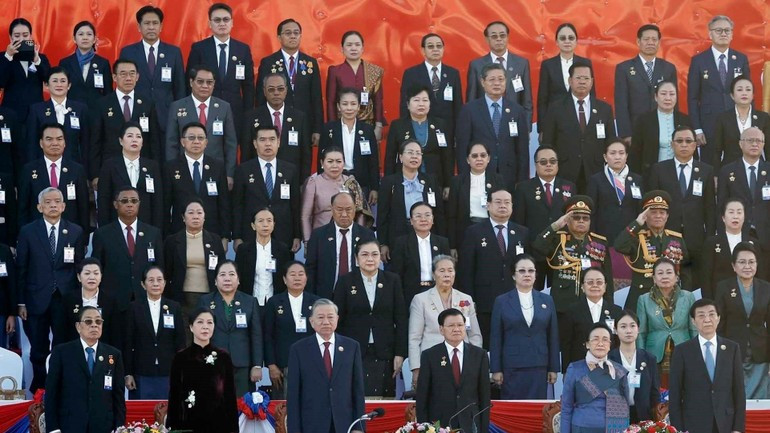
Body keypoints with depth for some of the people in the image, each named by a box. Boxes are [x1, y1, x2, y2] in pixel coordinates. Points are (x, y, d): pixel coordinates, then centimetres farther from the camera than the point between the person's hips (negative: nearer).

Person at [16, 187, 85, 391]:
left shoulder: (75, 232, 5)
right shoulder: (27, 232, 2)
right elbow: (21, 269, 2)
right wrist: (21, 302, -1)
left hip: (65, 300, 0)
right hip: (36, 300, 0)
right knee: (38, 352, 8)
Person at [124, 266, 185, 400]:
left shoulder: (175, 307, 5)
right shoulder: (134, 308, 2)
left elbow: (180, 342, 6)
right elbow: (128, 343, 2)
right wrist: (128, 374, -2)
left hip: (168, 373, 1)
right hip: (142, 375, -1)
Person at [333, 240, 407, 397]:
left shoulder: (392, 281, 5)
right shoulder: (345, 282, 3)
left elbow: (401, 319, 5)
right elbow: (337, 319, 3)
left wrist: (400, 354, 0)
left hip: (384, 355, 1)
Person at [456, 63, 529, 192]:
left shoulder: (517, 110, 8)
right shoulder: (469, 109, 2)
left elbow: (523, 150, 7)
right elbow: (461, 147, 0)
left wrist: (522, 182, 1)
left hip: (508, 177, 2)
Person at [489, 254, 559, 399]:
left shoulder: (546, 300, 10)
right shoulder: (502, 301, 4)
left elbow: (553, 336, 10)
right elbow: (495, 338, 3)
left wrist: (553, 368, 7)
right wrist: (496, 369, -3)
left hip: (539, 368, 2)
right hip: (511, 369, -1)